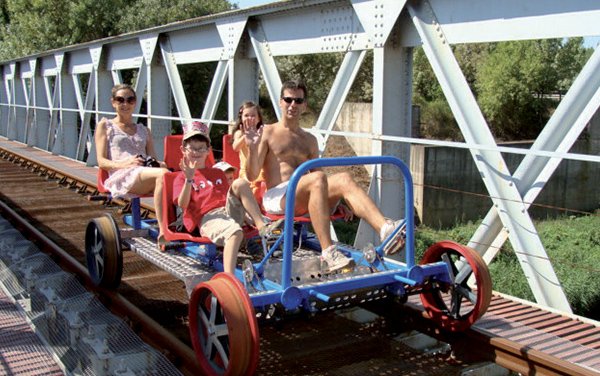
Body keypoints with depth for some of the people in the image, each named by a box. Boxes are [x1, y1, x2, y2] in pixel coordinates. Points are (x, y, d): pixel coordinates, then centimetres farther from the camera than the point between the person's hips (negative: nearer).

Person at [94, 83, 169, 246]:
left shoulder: (144, 130, 33)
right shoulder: (105, 126, 20)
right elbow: (101, 161, 8)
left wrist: (159, 164, -3)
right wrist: (124, 164, -13)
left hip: (146, 175, 4)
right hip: (121, 177, -4)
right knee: (163, 174, -38)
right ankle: (163, 232, -43)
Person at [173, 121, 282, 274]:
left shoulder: (218, 173, 31)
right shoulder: (181, 177, 14)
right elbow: (182, 204, -4)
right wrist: (189, 179, -16)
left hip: (228, 210, 5)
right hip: (207, 218, -5)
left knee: (239, 182, -23)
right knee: (235, 232, -39)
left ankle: (261, 226, -28)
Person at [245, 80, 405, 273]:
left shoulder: (310, 140, 23)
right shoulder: (268, 132, 8)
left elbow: (319, 182, 23)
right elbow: (252, 175, -1)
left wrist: (336, 199, 6)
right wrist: (252, 148, -18)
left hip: (304, 201, 5)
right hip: (276, 196, -4)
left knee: (343, 179, -24)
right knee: (317, 178, -34)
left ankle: (386, 229, -44)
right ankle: (328, 251, -41)